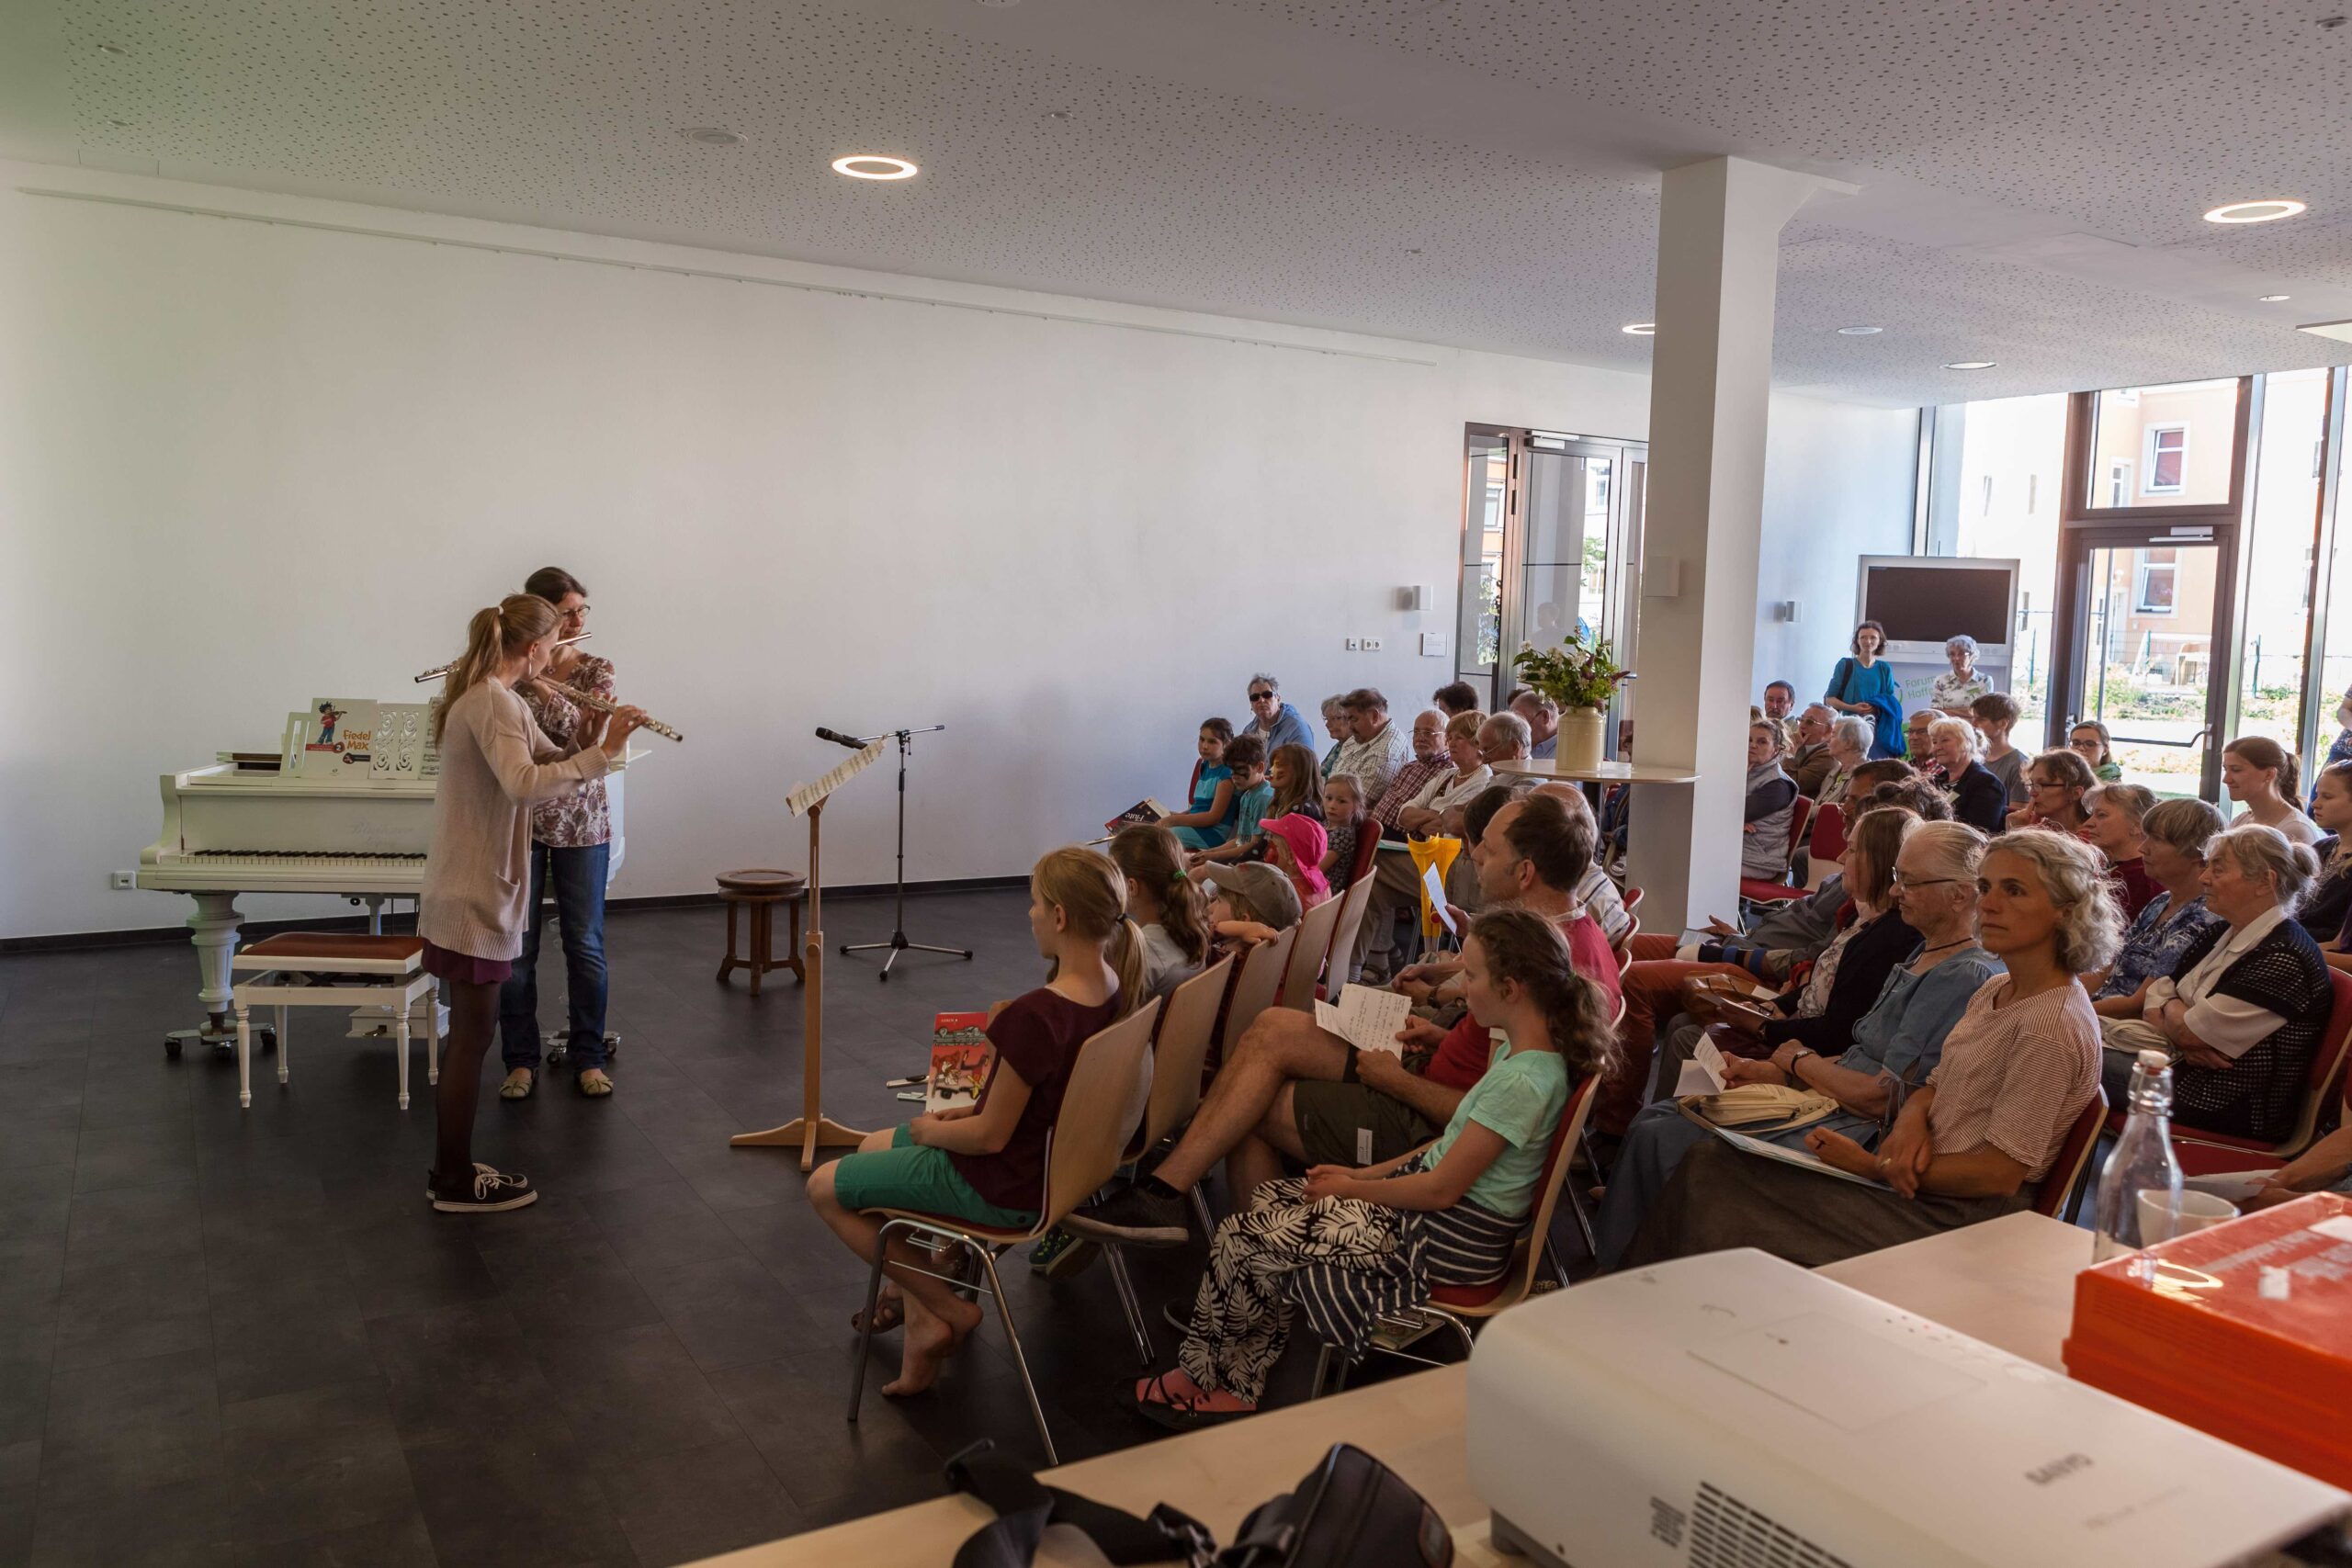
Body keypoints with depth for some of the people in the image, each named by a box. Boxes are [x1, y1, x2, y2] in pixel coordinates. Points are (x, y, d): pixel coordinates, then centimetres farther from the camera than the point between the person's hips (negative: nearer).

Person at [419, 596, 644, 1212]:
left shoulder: (486, 697, 13)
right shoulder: (493, 702, -18)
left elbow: (548, 763, 13)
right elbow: (524, 784, -35)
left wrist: (584, 741, -5)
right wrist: (601, 751, -32)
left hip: (470, 890, 10)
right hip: (476, 896, -10)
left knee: (468, 1032, 16)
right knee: (473, 1033, 0)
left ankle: (451, 1170, 26)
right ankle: (456, 1182, 11)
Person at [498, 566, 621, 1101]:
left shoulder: (596, 670, 0)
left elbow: (582, 730, -17)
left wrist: (533, 678, -27)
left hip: (580, 822, 0)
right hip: (518, 819, 0)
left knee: (585, 944, 5)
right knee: (518, 946, 4)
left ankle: (588, 1057, 18)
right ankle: (521, 1060, 18)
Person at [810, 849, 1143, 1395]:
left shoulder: (1035, 1016, -34)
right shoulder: (1115, 990, -7)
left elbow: (990, 1136, -24)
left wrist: (931, 1130, -5)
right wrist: (973, 1108, 5)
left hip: (1002, 1186, -9)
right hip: (1051, 1160, 9)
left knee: (825, 1187, 7)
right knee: (872, 1150, 25)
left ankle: (947, 1310, 12)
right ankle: (920, 1310, 24)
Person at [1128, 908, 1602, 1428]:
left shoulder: (1522, 1081, -27)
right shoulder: (1520, 1049, 3)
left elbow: (1441, 1189, -23)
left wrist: (1353, 1188, -8)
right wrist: (1371, 1172, 5)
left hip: (1447, 1239, -10)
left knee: (1241, 1239, -7)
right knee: (1271, 1200, 9)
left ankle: (1205, 1375, 20)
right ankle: (1237, 1386, 14)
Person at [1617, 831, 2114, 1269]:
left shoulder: (2053, 1025, -18)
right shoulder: (1995, 991, 11)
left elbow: (2000, 1174, -20)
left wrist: (1870, 1166, -14)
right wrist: (1911, 1120, -7)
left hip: (1959, 1215, -9)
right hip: (1920, 1180, 9)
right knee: (1707, 1165, -5)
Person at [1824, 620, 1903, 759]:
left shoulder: (1884, 669, 12)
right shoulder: (1845, 665, 5)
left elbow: (1891, 700, 12)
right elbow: (1830, 699, 2)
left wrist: (1878, 708, -10)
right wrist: (1852, 708, -14)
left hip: (1878, 727, 2)